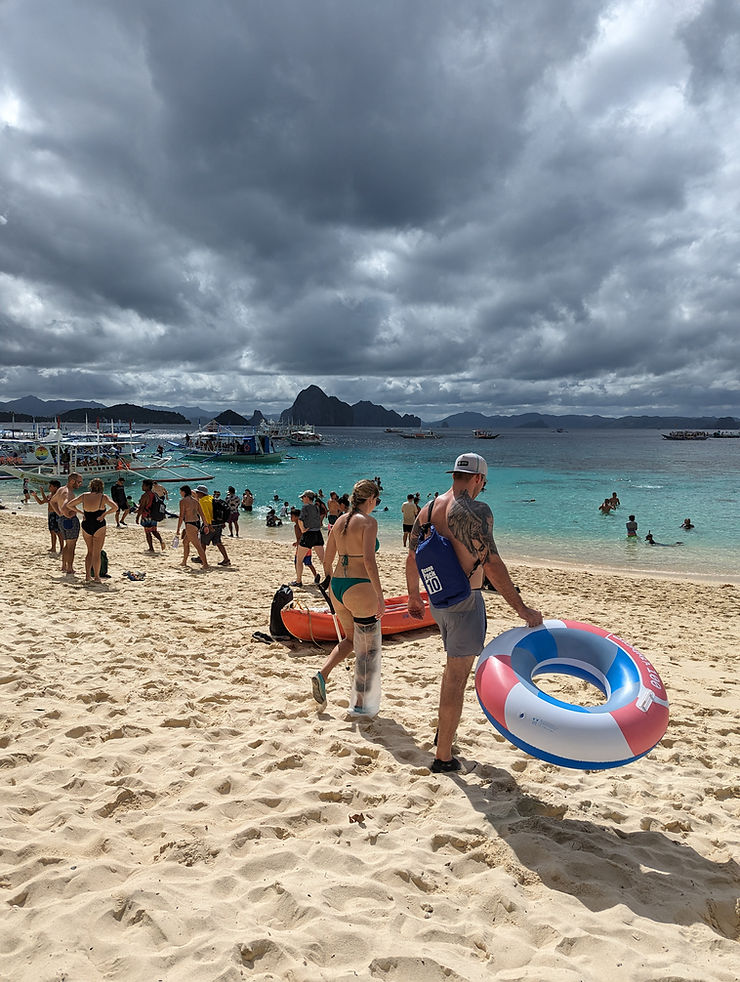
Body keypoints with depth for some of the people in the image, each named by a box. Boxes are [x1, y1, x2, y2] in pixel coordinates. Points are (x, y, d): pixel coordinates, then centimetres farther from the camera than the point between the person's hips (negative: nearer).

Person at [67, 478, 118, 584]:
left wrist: (79, 512, 8)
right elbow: (115, 507, -20)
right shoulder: (103, 497, -9)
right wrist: (104, 514, -10)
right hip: (99, 527, -3)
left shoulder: (84, 495, 1)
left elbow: (69, 504, 5)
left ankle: (88, 576, 15)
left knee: (90, 552, 17)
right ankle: (96, 577, 8)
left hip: (86, 526, 4)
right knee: (97, 553, 5)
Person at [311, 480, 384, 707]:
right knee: (367, 648, 8)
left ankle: (322, 674, 7)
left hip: (337, 586, 7)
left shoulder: (340, 521, 10)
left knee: (351, 639, 24)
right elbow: (369, 560, -21)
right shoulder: (368, 522, -11)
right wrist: (380, 595, -19)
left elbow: (327, 560, 14)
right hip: (359, 588, -7)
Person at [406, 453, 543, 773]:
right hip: (466, 602, -8)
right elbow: (492, 564, -24)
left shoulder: (428, 508, 6)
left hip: (438, 601, 8)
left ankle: (443, 731, 39)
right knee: (456, 679, 2)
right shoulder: (476, 510, -18)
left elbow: (412, 557, 12)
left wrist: (414, 596, 25)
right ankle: (443, 757, 12)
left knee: (454, 666, 27)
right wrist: (521, 608, -20)